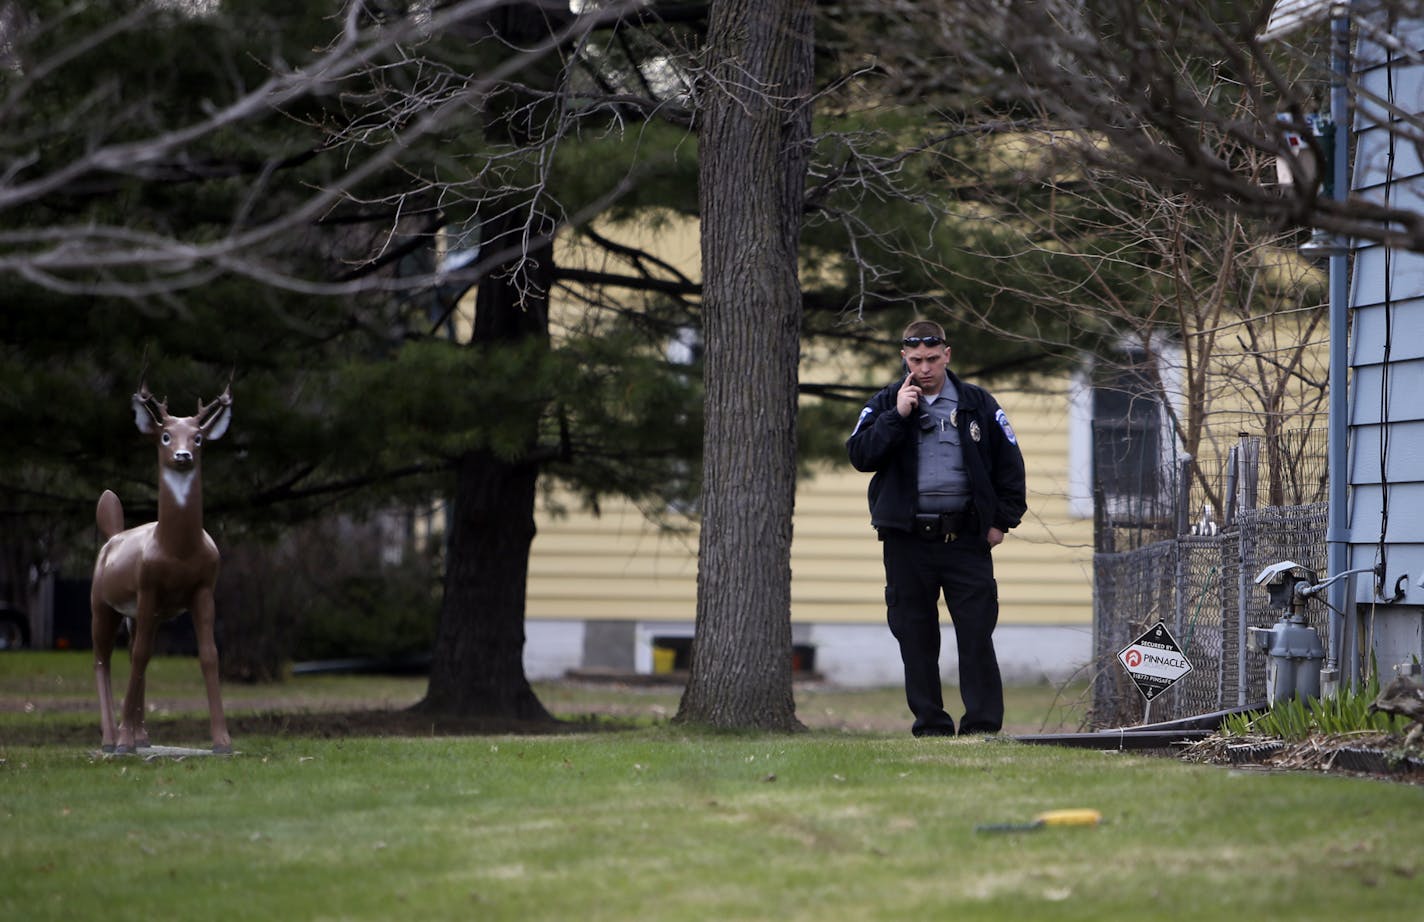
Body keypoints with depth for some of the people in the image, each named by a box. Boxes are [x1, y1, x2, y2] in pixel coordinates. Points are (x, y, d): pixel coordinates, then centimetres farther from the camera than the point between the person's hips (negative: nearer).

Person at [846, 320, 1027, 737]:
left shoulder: (978, 404, 9)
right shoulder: (884, 404, 8)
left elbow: (1009, 463, 13)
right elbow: (860, 455, -5)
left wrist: (1002, 520, 7)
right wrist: (897, 415, -13)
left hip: (967, 538, -1)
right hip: (907, 540, 1)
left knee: (976, 633, -5)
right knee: (915, 636, 2)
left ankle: (983, 723, -2)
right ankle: (930, 725, 8)